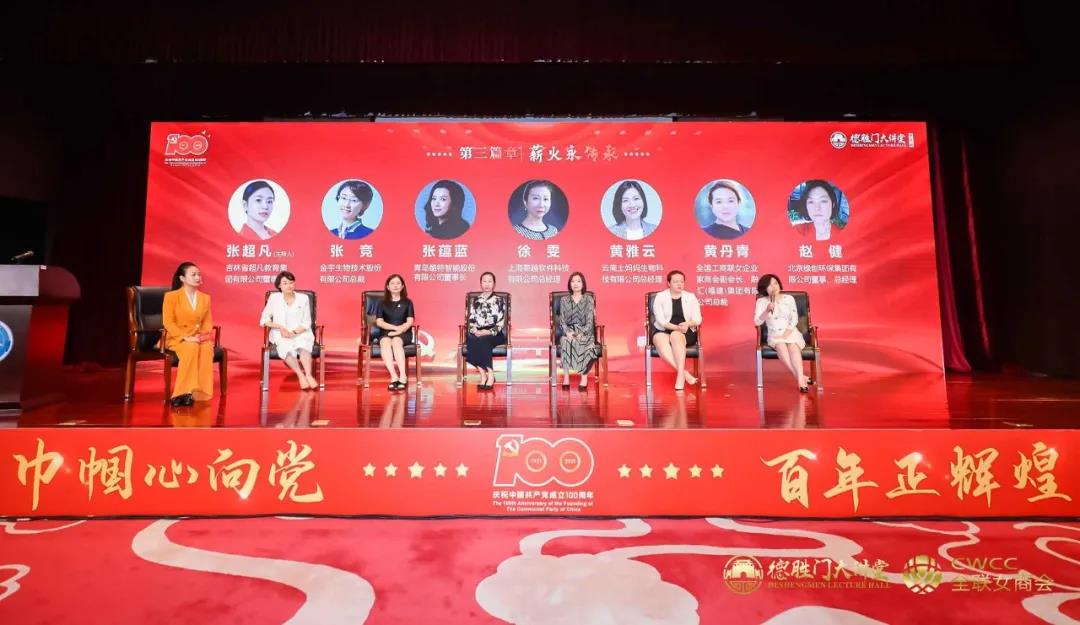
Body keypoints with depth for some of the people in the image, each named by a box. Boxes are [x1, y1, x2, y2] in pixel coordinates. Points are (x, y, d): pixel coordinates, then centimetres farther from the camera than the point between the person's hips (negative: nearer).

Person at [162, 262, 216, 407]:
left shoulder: (205, 298, 14)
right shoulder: (171, 296, 0)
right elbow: (168, 322, -8)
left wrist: (204, 335, -10)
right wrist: (186, 337, -20)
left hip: (199, 338, 3)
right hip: (177, 338, -3)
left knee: (207, 348, -34)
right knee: (192, 348, -38)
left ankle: (199, 392, -34)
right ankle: (184, 392, -33)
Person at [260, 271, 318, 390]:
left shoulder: (303, 298, 5)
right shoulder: (274, 298, 5)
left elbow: (306, 323, 3)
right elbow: (264, 320, 5)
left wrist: (294, 332, -14)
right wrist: (280, 327, -11)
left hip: (301, 333, 0)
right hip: (280, 334, 0)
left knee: (303, 345, -35)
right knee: (286, 348, -35)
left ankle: (308, 375, -44)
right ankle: (300, 375, -33)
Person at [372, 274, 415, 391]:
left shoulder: (407, 302, 11)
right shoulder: (382, 303, 14)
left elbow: (409, 322, 2)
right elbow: (379, 322, 3)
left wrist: (399, 330, -16)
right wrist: (395, 327, -11)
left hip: (404, 333, -1)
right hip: (386, 333, 1)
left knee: (396, 341, -36)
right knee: (385, 342, -35)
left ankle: (403, 376, -42)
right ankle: (394, 376, -43)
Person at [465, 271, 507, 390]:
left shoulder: (499, 301, 7)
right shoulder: (475, 301, 17)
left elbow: (500, 323, -2)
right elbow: (471, 321, 9)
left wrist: (488, 332, -18)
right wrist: (475, 331, -12)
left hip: (495, 334, -3)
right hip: (478, 333, 3)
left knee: (482, 340, -36)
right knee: (471, 339, -33)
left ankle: (490, 375, -28)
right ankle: (483, 374, -26)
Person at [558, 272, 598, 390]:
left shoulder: (589, 299, 5)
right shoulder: (564, 300, 10)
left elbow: (590, 321, -3)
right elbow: (562, 320, 4)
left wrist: (581, 334, -19)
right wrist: (567, 332, -16)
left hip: (585, 332, -1)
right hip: (569, 331, 1)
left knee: (581, 342, -36)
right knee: (565, 341, -35)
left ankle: (584, 376, -27)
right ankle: (566, 377, -36)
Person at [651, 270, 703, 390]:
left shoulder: (691, 297, 8)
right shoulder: (660, 297, 2)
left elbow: (698, 319, 4)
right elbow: (660, 320, -7)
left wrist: (687, 324, -19)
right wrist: (676, 327, -22)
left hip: (686, 332, 0)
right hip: (663, 331, 0)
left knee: (676, 336, -36)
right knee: (660, 341, -36)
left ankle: (680, 374, -41)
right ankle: (685, 373, -37)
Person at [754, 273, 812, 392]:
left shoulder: (789, 298, 6)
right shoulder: (762, 301, 2)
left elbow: (794, 319, 2)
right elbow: (757, 322, -6)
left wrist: (786, 333, -13)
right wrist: (767, 311, -21)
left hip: (791, 332, 1)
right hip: (774, 334, -1)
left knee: (793, 346, -33)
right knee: (781, 346, -34)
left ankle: (800, 379, -44)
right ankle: (801, 377, -37)